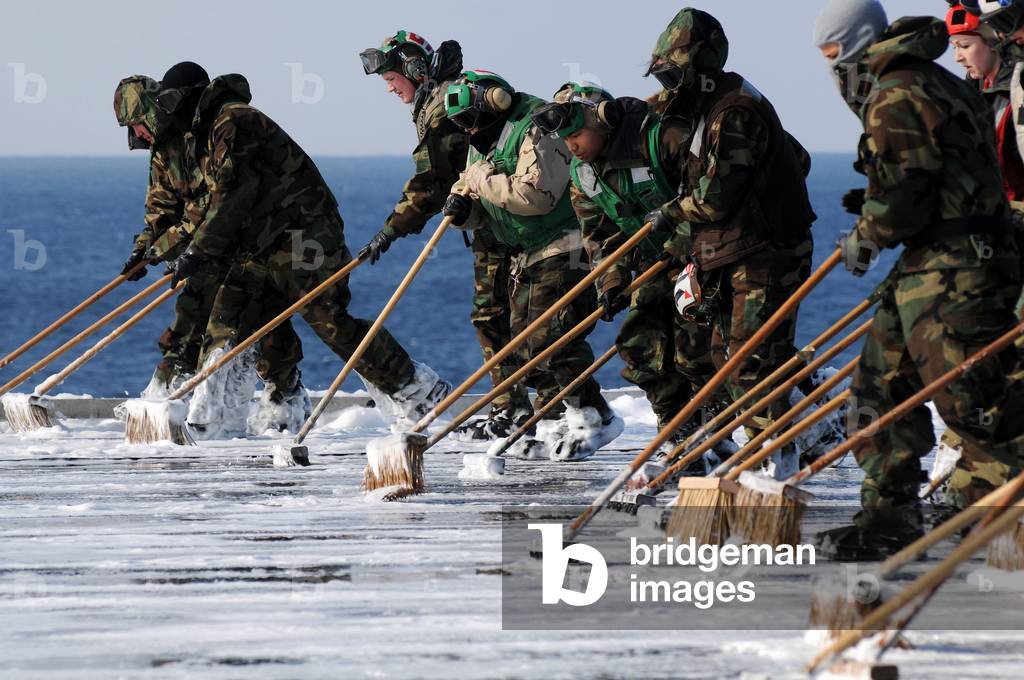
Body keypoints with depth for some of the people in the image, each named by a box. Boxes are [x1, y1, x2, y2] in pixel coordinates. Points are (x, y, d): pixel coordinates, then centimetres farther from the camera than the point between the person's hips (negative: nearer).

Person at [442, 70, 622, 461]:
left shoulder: (535, 131, -17)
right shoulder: (482, 142, 14)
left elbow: (536, 194, -29)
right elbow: (484, 207, 18)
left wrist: (484, 180, -19)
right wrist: (463, 208, -6)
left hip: (563, 248, -10)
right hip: (525, 254, 10)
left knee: (549, 337, -16)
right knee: (526, 342, 7)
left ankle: (593, 418, -9)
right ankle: (555, 427, 13)